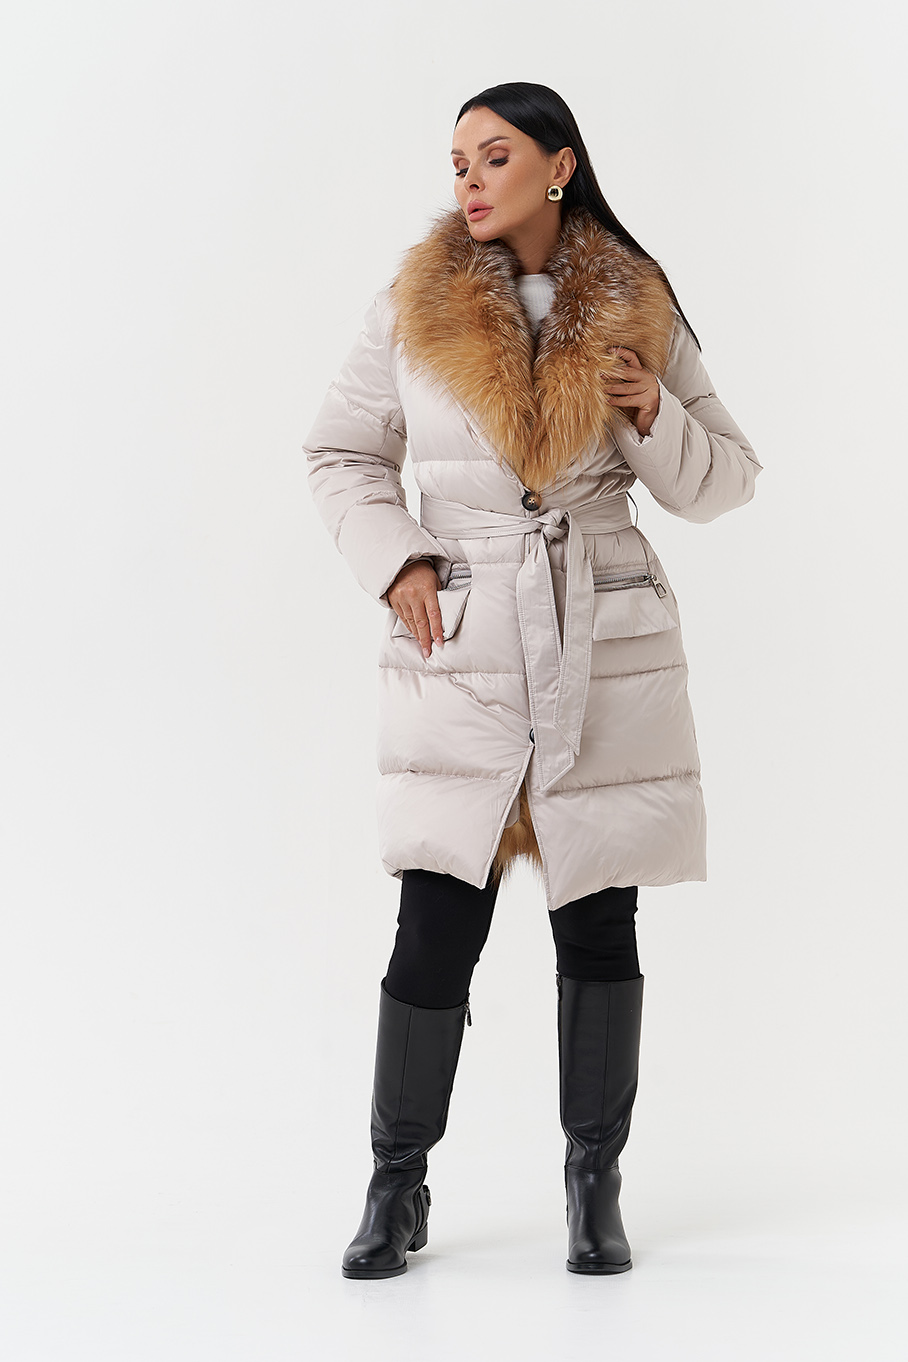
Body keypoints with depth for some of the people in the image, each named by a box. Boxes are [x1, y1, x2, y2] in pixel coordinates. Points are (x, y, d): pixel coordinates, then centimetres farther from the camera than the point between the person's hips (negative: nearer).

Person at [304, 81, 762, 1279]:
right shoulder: (414, 312, 3)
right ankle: (396, 1190, 14)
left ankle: (595, 1184, 21)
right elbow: (340, 453, 12)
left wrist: (657, 416, -11)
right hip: (459, 647, 0)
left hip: (607, 651, 1)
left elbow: (726, 481, 9)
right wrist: (396, 562, -4)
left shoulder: (638, 316, 4)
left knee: (598, 921, 6)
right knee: (437, 925, -3)